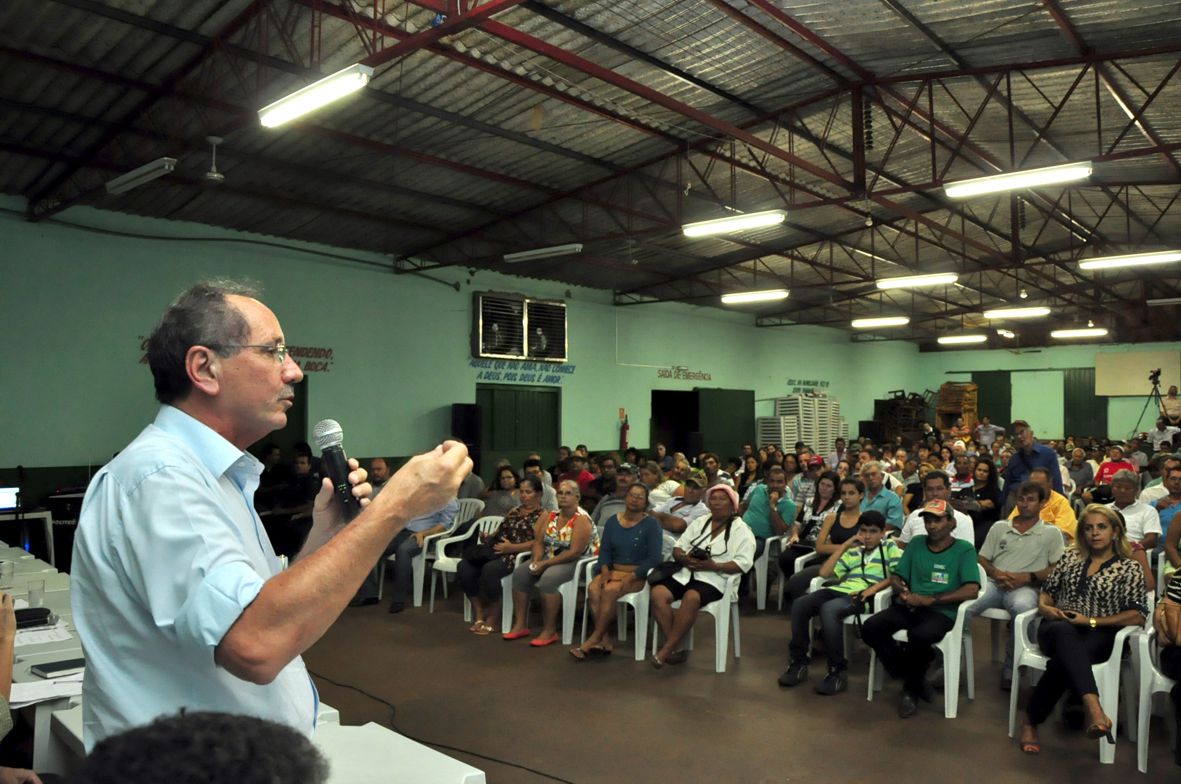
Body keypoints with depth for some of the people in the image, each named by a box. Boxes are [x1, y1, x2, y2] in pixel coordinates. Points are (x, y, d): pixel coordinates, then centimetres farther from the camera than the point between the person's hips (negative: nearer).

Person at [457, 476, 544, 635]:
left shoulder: (542, 515, 2)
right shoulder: (514, 511, 26)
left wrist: (511, 547, -20)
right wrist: (488, 537, 1)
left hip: (519, 555, -7)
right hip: (497, 550, 7)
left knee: (489, 570, -36)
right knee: (464, 567, -18)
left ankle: (493, 619, -17)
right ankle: (480, 615, -8)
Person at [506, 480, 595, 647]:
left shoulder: (581, 520, -12)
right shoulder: (549, 517, 9)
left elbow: (574, 552, -20)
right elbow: (538, 542, 7)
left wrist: (545, 564, -20)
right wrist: (536, 561, -14)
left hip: (573, 564, -7)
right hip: (548, 559, 7)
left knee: (548, 578, -33)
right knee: (520, 572, -15)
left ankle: (549, 631, -21)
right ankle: (520, 625, -9)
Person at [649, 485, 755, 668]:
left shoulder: (741, 530, 4)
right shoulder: (700, 522, 20)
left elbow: (744, 563, -9)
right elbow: (678, 548, 16)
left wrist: (713, 566, -19)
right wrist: (684, 558, -8)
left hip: (714, 578, -5)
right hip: (686, 573, 5)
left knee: (691, 598, -37)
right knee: (658, 593, -24)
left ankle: (665, 651, -27)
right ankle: (675, 649, -20)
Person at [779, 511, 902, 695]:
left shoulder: (890, 547, 15)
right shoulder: (853, 552, 27)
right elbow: (824, 572, 17)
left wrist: (875, 587, -17)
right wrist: (845, 546, 15)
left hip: (863, 596, -6)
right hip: (840, 590, 6)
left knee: (829, 609, -36)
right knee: (800, 604, -19)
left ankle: (839, 671, -24)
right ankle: (798, 662, -9)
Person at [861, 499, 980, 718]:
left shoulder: (964, 549, 2)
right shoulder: (916, 543, 15)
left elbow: (971, 591, -11)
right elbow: (896, 577, 16)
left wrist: (930, 599, -17)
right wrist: (903, 590, -9)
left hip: (941, 612, -4)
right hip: (908, 607, 5)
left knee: (919, 636, -38)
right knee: (870, 628, -23)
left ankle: (911, 688, -7)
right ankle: (916, 680, -3)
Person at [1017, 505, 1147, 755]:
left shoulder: (1129, 568, 12)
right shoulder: (1071, 557, 22)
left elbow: (1137, 616, 0)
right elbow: (1047, 590, 27)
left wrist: (1091, 621, -10)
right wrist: (1044, 606, 2)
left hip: (1098, 635, -1)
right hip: (1058, 627, 2)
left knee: (1063, 659, -39)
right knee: (1064, 633, -41)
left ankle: (1031, 720, -34)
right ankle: (1093, 707, -60)